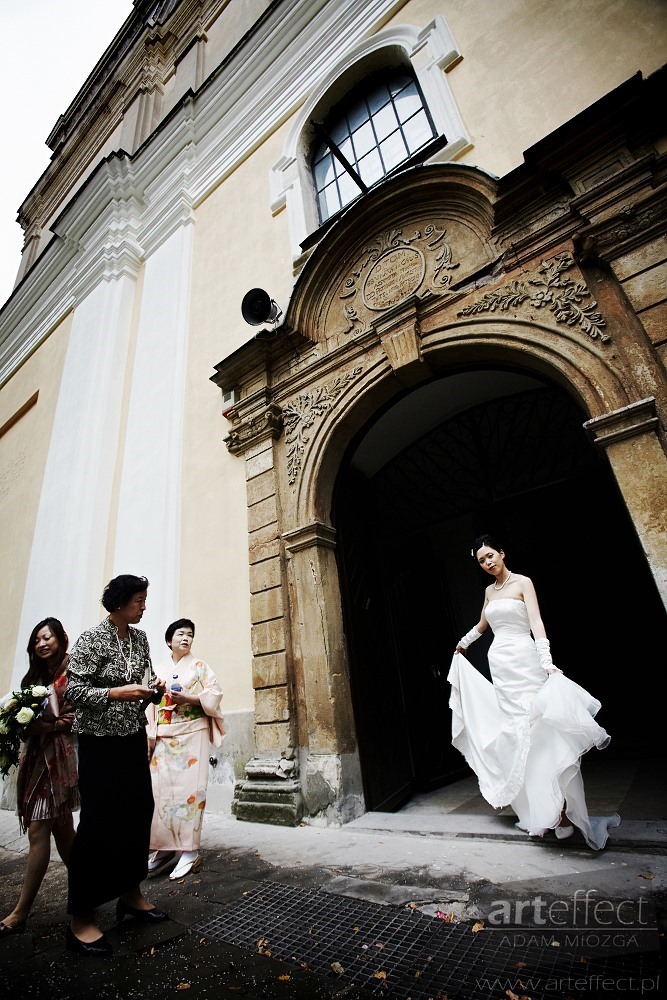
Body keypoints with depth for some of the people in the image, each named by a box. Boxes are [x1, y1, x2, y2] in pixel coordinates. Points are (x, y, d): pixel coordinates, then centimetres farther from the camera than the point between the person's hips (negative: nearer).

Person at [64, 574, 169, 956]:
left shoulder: (140, 637, 4)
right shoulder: (92, 639, -14)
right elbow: (74, 689, -15)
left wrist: (154, 688, -8)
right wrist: (116, 693, -26)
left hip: (134, 737, 6)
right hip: (101, 741, -6)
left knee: (139, 811, 10)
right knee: (98, 822, 0)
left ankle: (130, 894, 29)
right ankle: (81, 918, 18)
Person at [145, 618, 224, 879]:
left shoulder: (199, 666, 4)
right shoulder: (159, 670, 12)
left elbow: (214, 694, -3)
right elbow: (151, 704, 10)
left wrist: (188, 697, -15)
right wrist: (151, 735, 1)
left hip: (192, 734, -3)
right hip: (164, 737, 3)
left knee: (189, 787, -4)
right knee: (160, 788, 0)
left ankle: (189, 850, 7)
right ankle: (165, 847, 16)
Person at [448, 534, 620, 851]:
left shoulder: (523, 583, -3)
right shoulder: (489, 591, 14)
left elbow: (536, 622, -14)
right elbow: (481, 625, 29)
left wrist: (546, 662, -24)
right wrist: (462, 644, 41)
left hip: (523, 659, -5)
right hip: (499, 663, 6)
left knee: (537, 726, -10)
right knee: (514, 731, 5)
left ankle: (560, 809, -4)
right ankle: (536, 809, 14)